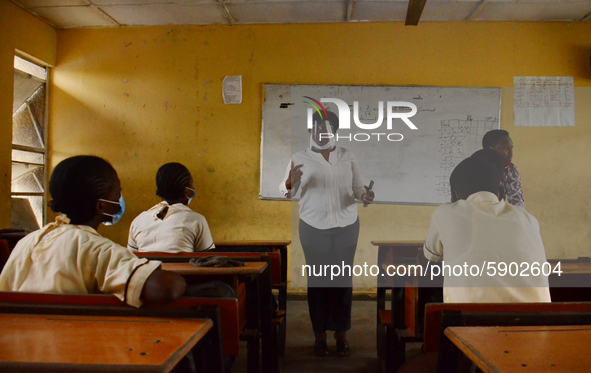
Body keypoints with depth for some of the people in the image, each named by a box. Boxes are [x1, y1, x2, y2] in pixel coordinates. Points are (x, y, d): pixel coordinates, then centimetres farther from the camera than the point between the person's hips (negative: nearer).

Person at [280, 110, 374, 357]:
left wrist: (365, 195, -13)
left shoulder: (347, 157, 8)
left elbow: (357, 187, 9)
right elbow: (287, 192, -2)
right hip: (314, 228, -1)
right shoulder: (300, 158, 3)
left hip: (346, 226, 2)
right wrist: (289, 182, -24)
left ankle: (341, 334, 18)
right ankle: (319, 334, 16)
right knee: (317, 280, 3)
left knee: (343, 279, 5)